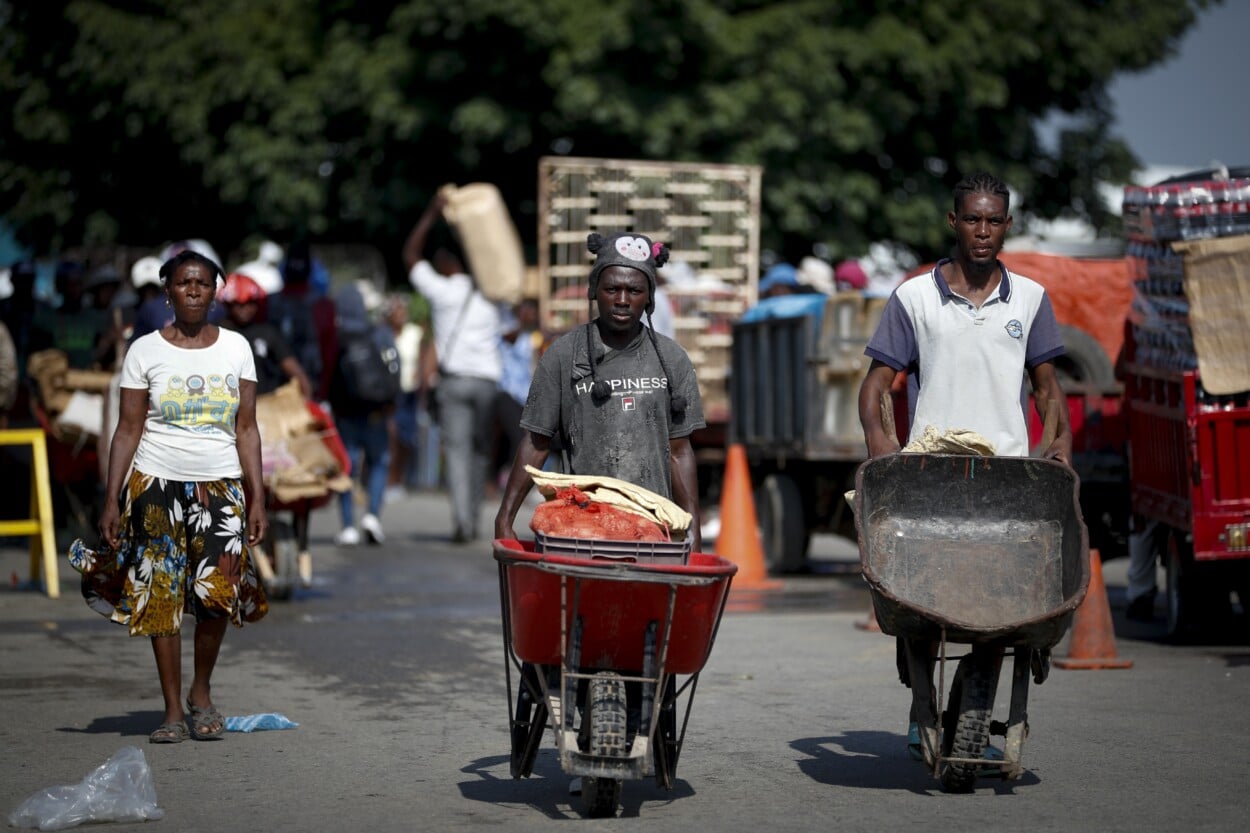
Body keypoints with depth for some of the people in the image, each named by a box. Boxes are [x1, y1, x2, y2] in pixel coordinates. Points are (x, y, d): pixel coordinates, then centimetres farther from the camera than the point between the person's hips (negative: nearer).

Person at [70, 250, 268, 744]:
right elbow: (128, 430, 3)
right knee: (162, 594, 0)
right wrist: (111, 499, -3)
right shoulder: (145, 351, 2)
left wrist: (257, 499, 1)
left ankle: (201, 691, 8)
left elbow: (247, 430, 6)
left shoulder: (235, 348, 6)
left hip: (220, 486, 0)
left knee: (218, 590, -15)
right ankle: (173, 710, 9)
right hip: (157, 483, 0)